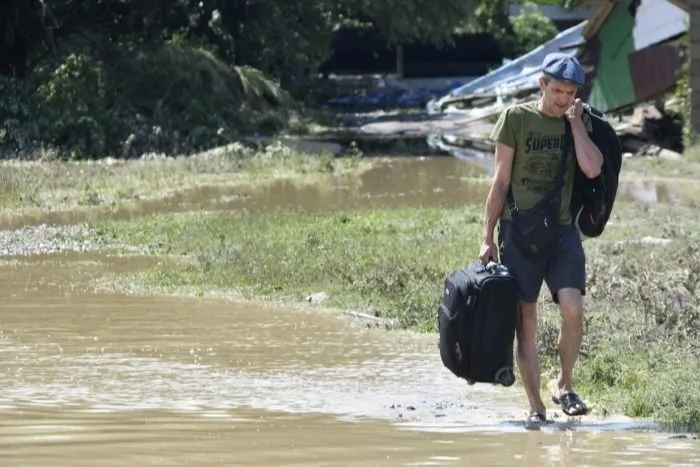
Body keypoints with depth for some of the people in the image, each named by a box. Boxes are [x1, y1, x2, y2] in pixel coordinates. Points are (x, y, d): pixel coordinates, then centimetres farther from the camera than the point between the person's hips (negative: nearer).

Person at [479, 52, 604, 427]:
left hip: (562, 230, 2)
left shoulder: (580, 122, 8)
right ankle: (535, 406, 5)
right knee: (525, 320, -2)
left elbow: (593, 168, -10)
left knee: (573, 308, -17)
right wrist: (488, 237, 0)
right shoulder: (516, 118, 0)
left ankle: (563, 384, 4)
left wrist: (575, 122, -6)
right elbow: (500, 181, 1)